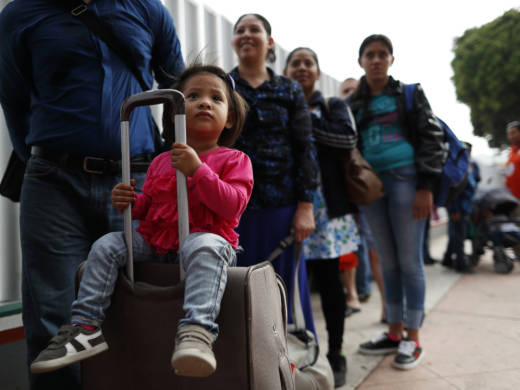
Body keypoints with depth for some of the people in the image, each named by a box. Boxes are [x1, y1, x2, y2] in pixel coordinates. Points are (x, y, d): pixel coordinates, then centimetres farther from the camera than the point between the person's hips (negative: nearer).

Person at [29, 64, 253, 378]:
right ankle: (86, 327, -6)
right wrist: (130, 202, -1)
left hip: (206, 237, -5)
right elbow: (149, 206, 23)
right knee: (106, 244, -9)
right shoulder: (161, 162, 18)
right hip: (155, 241, 6)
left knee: (206, 246, -38)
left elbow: (233, 206, -14)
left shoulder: (234, 160, 3)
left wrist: (197, 169, -22)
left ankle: (197, 331, -50)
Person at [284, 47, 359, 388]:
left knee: (328, 278, 3)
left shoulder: (333, 106, 11)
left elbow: (348, 140, -9)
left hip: (326, 203, -1)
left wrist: (306, 120, -7)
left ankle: (336, 354, 16)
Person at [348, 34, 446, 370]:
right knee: (388, 263, 9)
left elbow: (432, 138, -1)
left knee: (410, 261, -1)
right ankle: (394, 333, 20)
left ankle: (413, 339, 10)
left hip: (404, 179, -3)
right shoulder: (353, 104, 15)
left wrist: (426, 187, -11)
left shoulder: (410, 94, 6)